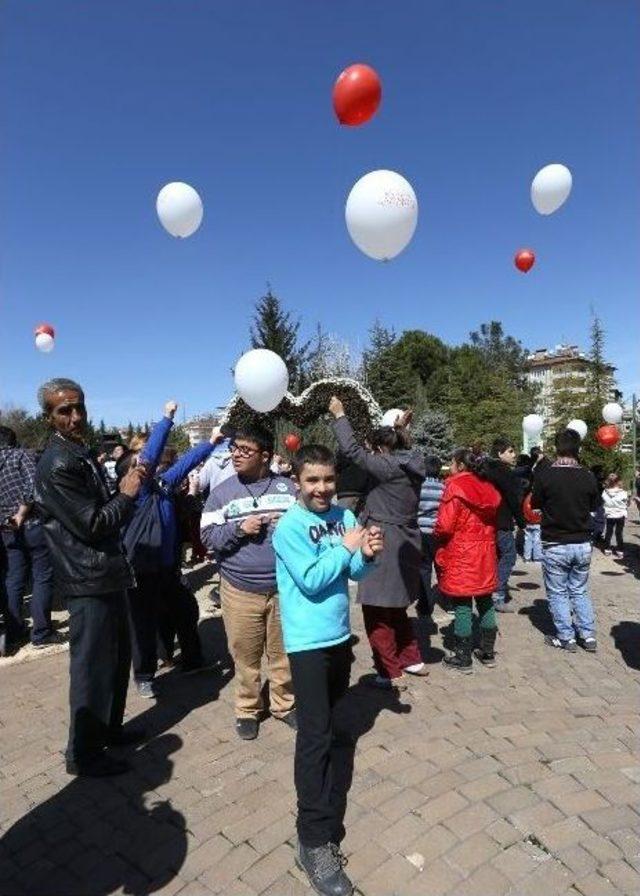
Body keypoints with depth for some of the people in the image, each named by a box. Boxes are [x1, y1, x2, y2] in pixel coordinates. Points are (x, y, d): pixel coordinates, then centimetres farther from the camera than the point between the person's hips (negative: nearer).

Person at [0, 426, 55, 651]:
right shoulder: (20, 455, -5)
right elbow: (33, 488, -19)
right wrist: (21, 515, -10)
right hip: (33, 526, -5)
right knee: (42, 578, 2)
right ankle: (42, 633, 5)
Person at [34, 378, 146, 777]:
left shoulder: (83, 455, 12)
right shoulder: (58, 465, -19)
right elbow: (92, 524, -22)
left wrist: (126, 489, 1)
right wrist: (127, 493, -10)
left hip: (107, 575, 10)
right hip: (89, 582, -10)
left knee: (117, 658, 21)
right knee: (92, 666, 4)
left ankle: (109, 729, 39)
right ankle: (84, 753, 22)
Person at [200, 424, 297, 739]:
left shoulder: (287, 487, 1)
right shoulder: (221, 492, 0)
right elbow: (207, 536, -2)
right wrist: (238, 528, -17)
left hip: (284, 587, 1)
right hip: (240, 590, -1)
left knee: (284, 653, 14)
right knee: (246, 655, 10)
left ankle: (284, 704, 35)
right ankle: (248, 709, 32)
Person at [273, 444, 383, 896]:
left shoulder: (344, 516, -1)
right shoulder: (289, 526, -17)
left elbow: (354, 574, 0)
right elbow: (311, 581, -23)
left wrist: (367, 555, -20)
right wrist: (347, 547, -19)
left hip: (340, 632, 6)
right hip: (308, 639, -6)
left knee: (329, 708, 28)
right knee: (315, 736, -4)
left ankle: (328, 731, 58)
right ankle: (316, 841, 4)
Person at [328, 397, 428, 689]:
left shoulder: (388, 466, -17)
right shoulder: (412, 465, 6)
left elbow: (352, 450, -16)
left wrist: (339, 414, -7)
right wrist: (399, 431, 35)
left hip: (385, 546, -9)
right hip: (406, 543, 9)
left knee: (377, 611, 3)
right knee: (395, 607, 23)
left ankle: (391, 673, 12)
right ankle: (412, 659, 34)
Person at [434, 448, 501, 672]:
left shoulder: (455, 487, -13)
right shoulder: (488, 488, 9)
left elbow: (444, 526, -17)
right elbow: (493, 521, 12)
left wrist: (436, 534, 2)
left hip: (460, 555, -7)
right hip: (486, 554, 7)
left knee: (462, 605, 1)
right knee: (485, 602, 15)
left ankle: (463, 658, 10)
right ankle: (488, 653, 26)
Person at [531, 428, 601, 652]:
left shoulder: (545, 474, -16)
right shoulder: (587, 476, -7)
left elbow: (535, 503, -2)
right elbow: (595, 505, 8)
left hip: (555, 545, -3)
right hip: (582, 544, 4)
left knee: (557, 593, 11)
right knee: (580, 591, 19)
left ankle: (566, 638, 16)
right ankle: (589, 636, 21)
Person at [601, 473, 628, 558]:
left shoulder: (605, 492, -15)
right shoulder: (623, 493, -19)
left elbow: (603, 503, -4)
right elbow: (627, 504, -7)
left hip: (609, 516, 1)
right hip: (620, 516, -1)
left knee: (608, 533, 15)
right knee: (619, 534, 9)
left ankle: (607, 549, 23)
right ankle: (620, 552, 14)